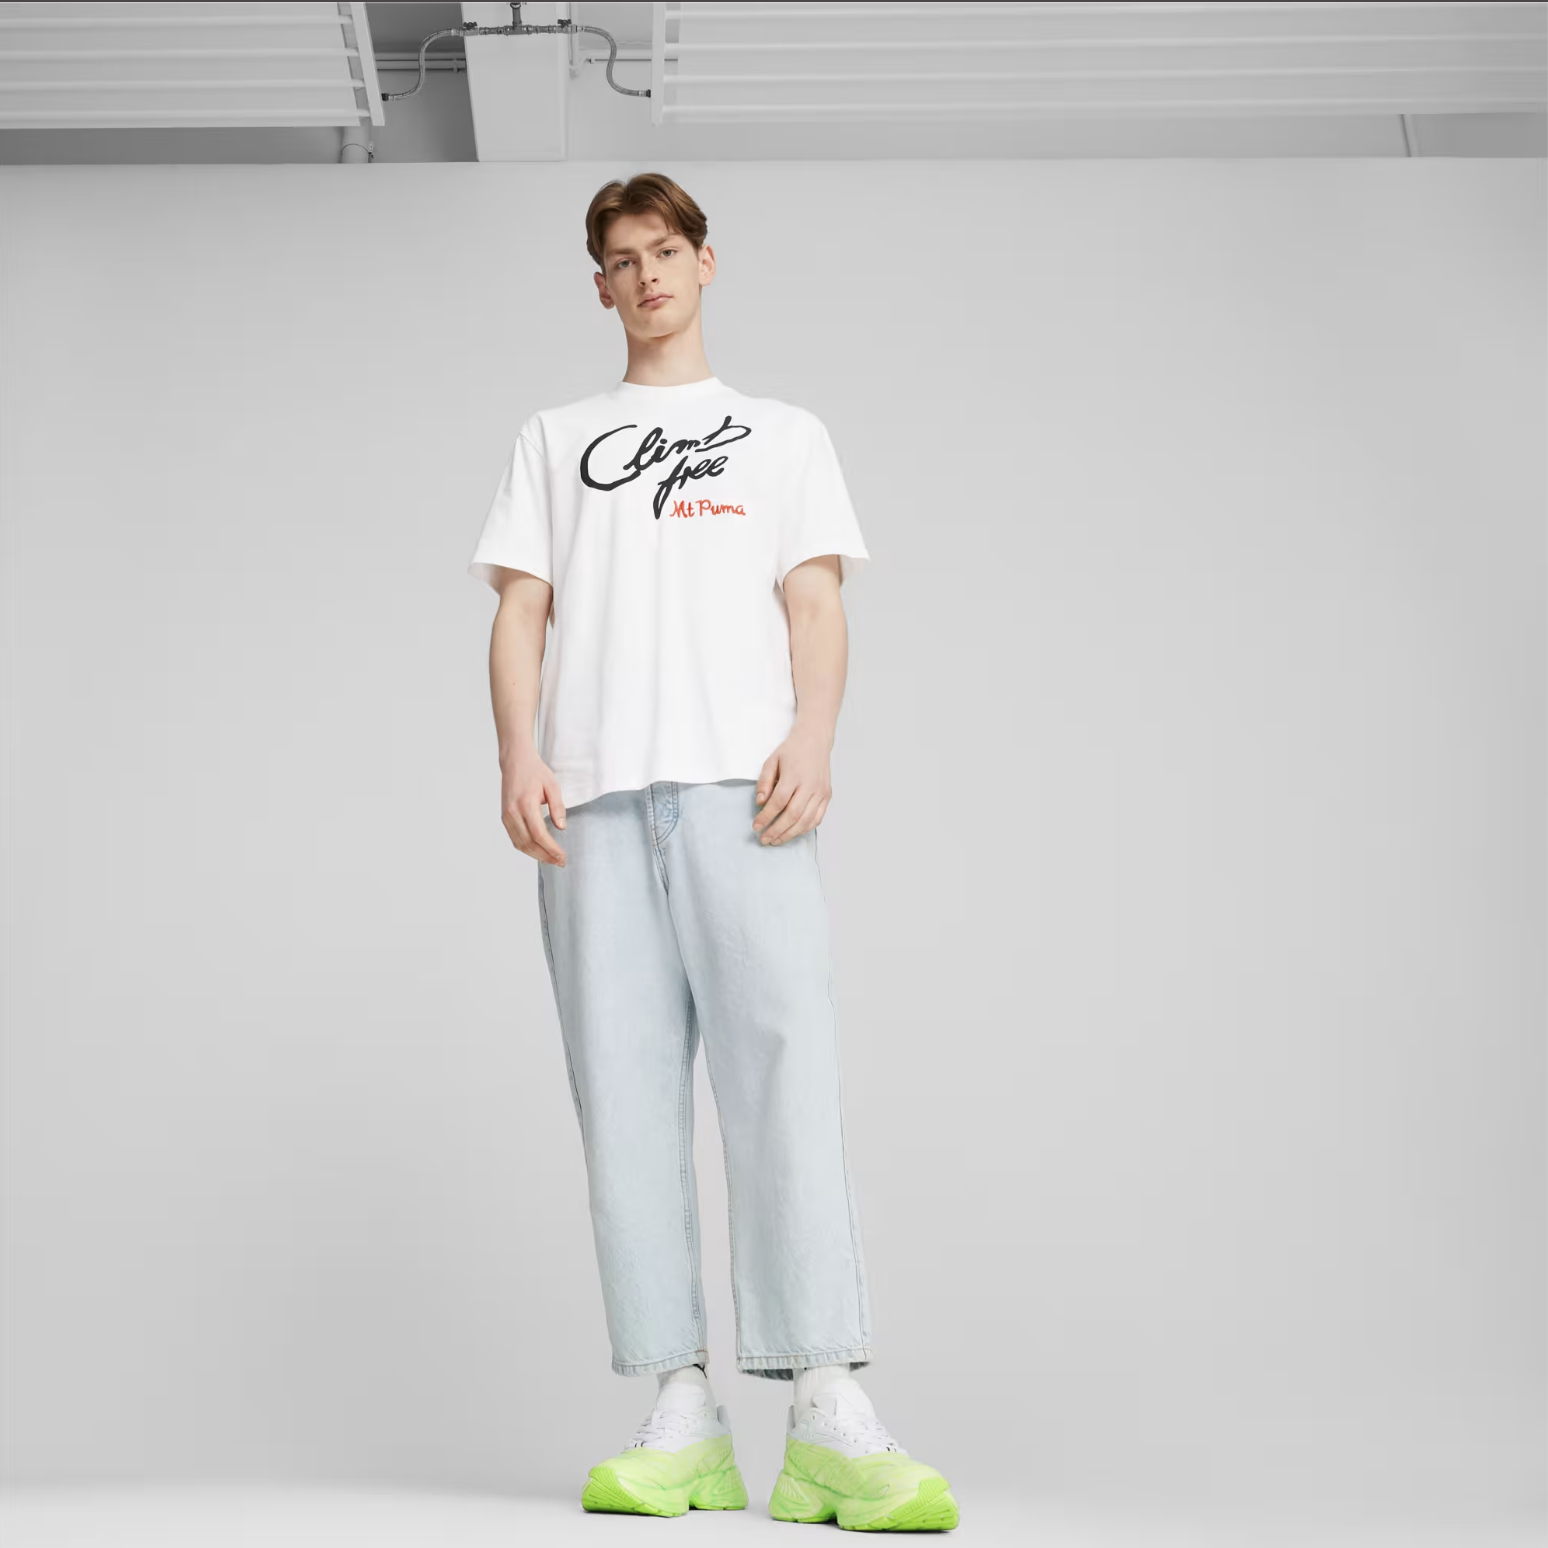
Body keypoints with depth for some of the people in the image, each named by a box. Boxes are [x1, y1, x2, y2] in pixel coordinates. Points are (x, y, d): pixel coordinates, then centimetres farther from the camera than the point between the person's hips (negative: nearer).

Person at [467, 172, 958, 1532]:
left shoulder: (785, 434, 24)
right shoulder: (553, 441, 27)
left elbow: (816, 606, 11)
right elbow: (519, 611, 15)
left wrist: (812, 736, -9)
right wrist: (518, 755, -3)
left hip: (738, 781, -2)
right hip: (594, 790, 2)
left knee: (784, 1061, -17)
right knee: (626, 1084, -6)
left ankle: (832, 1419, -21)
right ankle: (684, 1417, -5)